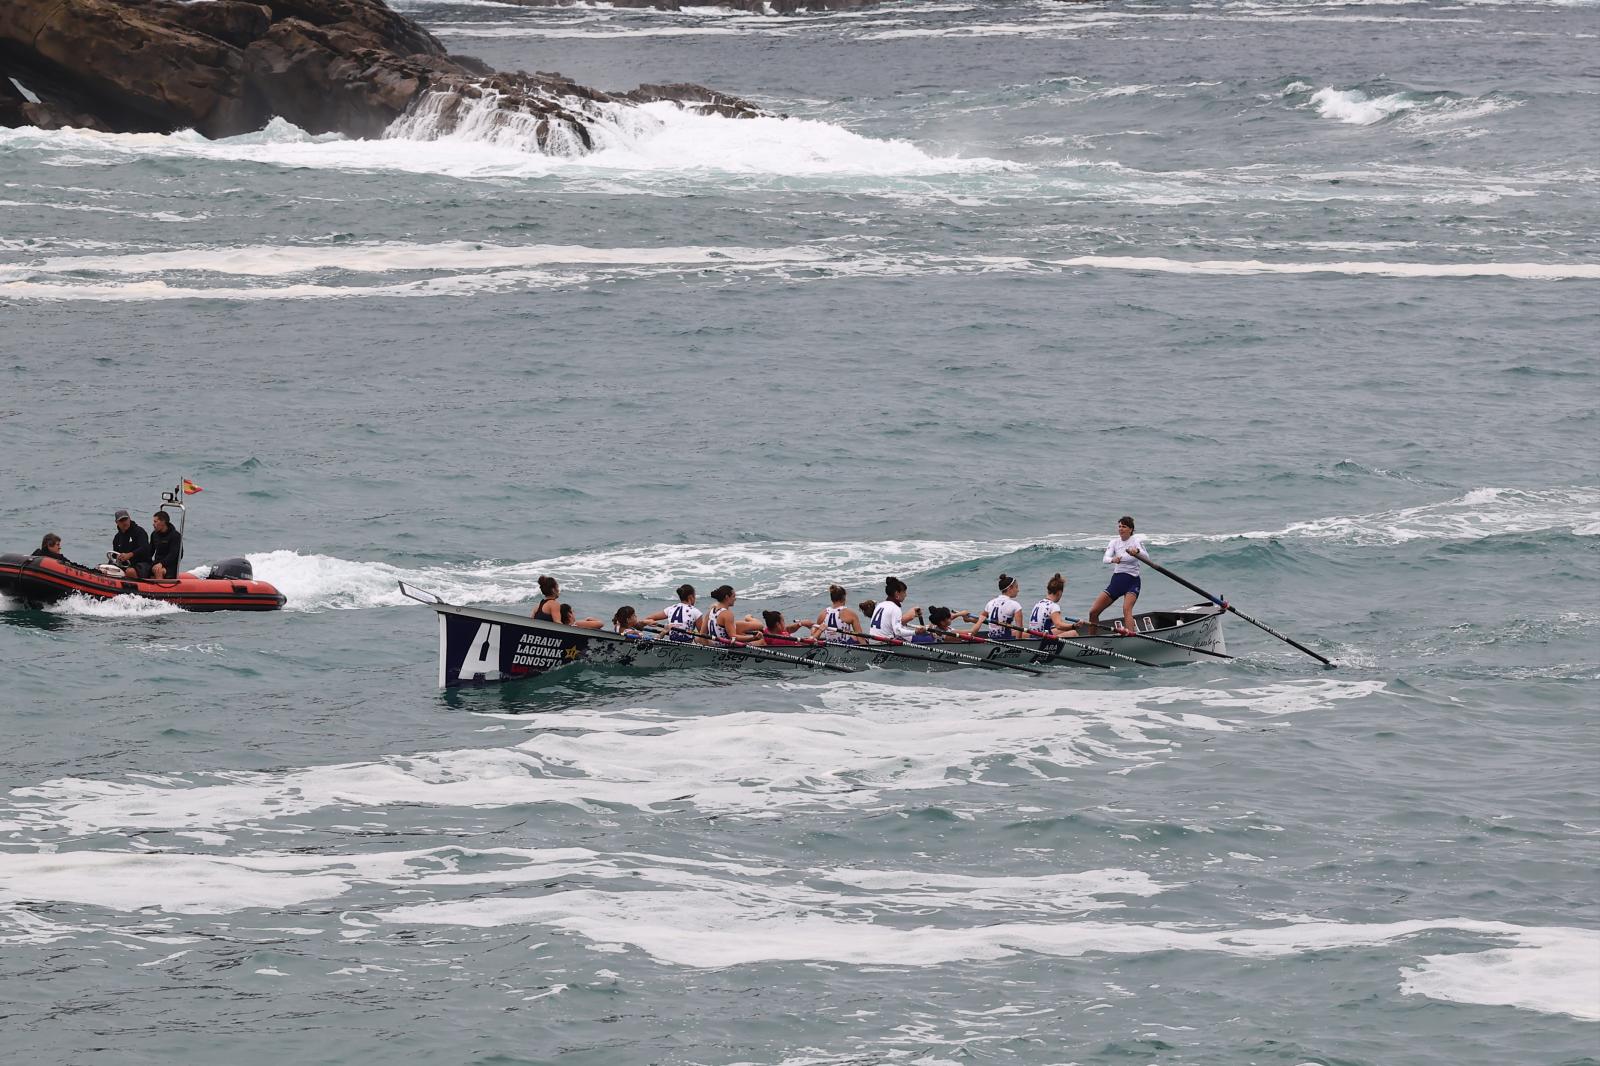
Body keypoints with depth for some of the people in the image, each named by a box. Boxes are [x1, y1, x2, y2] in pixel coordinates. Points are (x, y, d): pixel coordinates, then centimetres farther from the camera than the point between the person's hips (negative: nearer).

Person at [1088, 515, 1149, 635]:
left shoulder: (1135, 540, -6)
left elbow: (1146, 557, -22)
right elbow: (1105, 559, -9)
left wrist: (1137, 551, -45)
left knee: (1126, 609, -33)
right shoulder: (1115, 542, 6)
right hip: (1116, 580, 5)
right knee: (1093, 612, 2)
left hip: (1132, 581, -5)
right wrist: (1113, 560, -34)